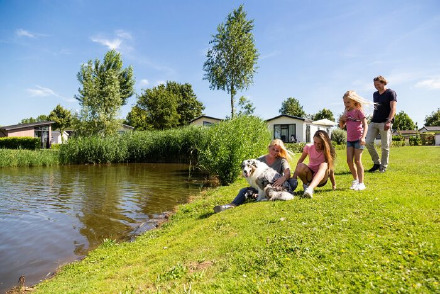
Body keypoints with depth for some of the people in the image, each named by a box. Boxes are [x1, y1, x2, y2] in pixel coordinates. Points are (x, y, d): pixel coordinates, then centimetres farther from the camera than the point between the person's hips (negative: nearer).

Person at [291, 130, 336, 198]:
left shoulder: (328, 152, -8)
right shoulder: (308, 147, -7)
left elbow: (330, 168, -5)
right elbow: (300, 161, -2)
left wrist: (334, 184, -1)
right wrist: (294, 177, -8)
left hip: (321, 178, -1)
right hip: (310, 175, 1)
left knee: (324, 165, -34)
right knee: (300, 166, -32)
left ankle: (310, 188, -53)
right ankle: (306, 184, -4)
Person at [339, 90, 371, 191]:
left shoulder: (358, 111, -6)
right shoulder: (346, 112, 12)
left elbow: (365, 125, -12)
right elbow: (341, 126, 17)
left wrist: (363, 137, -24)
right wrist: (341, 119, -3)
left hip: (358, 139, -6)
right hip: (349, 139, 6)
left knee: (357, 161, -6)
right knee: (349, 161, 2)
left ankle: (361, 183, 2)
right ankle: (355, 179, 20)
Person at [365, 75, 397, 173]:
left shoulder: (391, 93, 0)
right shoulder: (375, 94, 19)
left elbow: (393, 108, -10)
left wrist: (388, 121, -22)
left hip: (385, 123, -6)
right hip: (374, 122, 6)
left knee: (385, 146, -2)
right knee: (368, 142, -6)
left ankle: (383, 167, 9)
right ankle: (377, 163, 9)